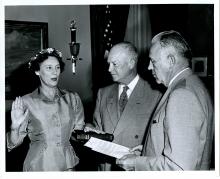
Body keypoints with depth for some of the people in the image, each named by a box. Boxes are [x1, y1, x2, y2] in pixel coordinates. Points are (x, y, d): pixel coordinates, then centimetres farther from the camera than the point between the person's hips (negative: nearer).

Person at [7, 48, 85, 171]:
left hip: (68, 165, 3)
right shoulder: (26, 102, -8)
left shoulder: (73, 99, 0)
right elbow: (13, 144, -5)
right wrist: (15, 126, -22)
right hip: (38, 166, -2)